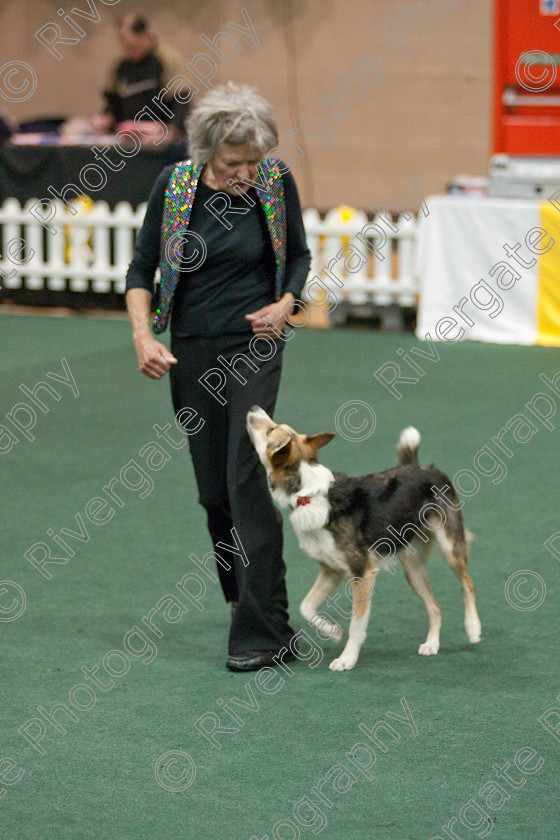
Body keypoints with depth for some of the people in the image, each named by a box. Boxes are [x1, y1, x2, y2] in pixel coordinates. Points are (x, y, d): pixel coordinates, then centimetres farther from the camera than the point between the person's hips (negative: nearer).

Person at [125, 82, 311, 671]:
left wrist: (286, 303, -11)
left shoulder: (277, 183, -7)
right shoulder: (174, 185, -8)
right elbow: (142, 267, 0)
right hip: (190, 350, 2)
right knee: (212, 485, 8)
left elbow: (298, 256, 8)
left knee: (247, 478, -13)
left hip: (254, 343, -2)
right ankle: (242, 592, 32)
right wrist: (142, 336, -13)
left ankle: (263, 630, -11)